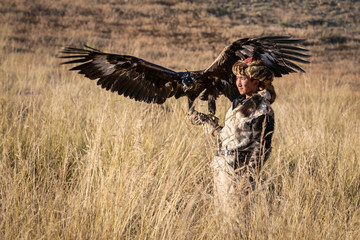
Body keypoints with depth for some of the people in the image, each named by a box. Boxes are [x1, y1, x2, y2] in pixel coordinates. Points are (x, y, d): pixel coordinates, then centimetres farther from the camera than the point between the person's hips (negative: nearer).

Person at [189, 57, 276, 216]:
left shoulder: (262, 110, -11)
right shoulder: (238, 103, 15)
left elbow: (262, 148, -15)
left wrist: (248, 177, -22)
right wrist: (206, 121, 23)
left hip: (238, 169, -9)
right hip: (221, 167, 9)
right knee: (221, 212, 13)